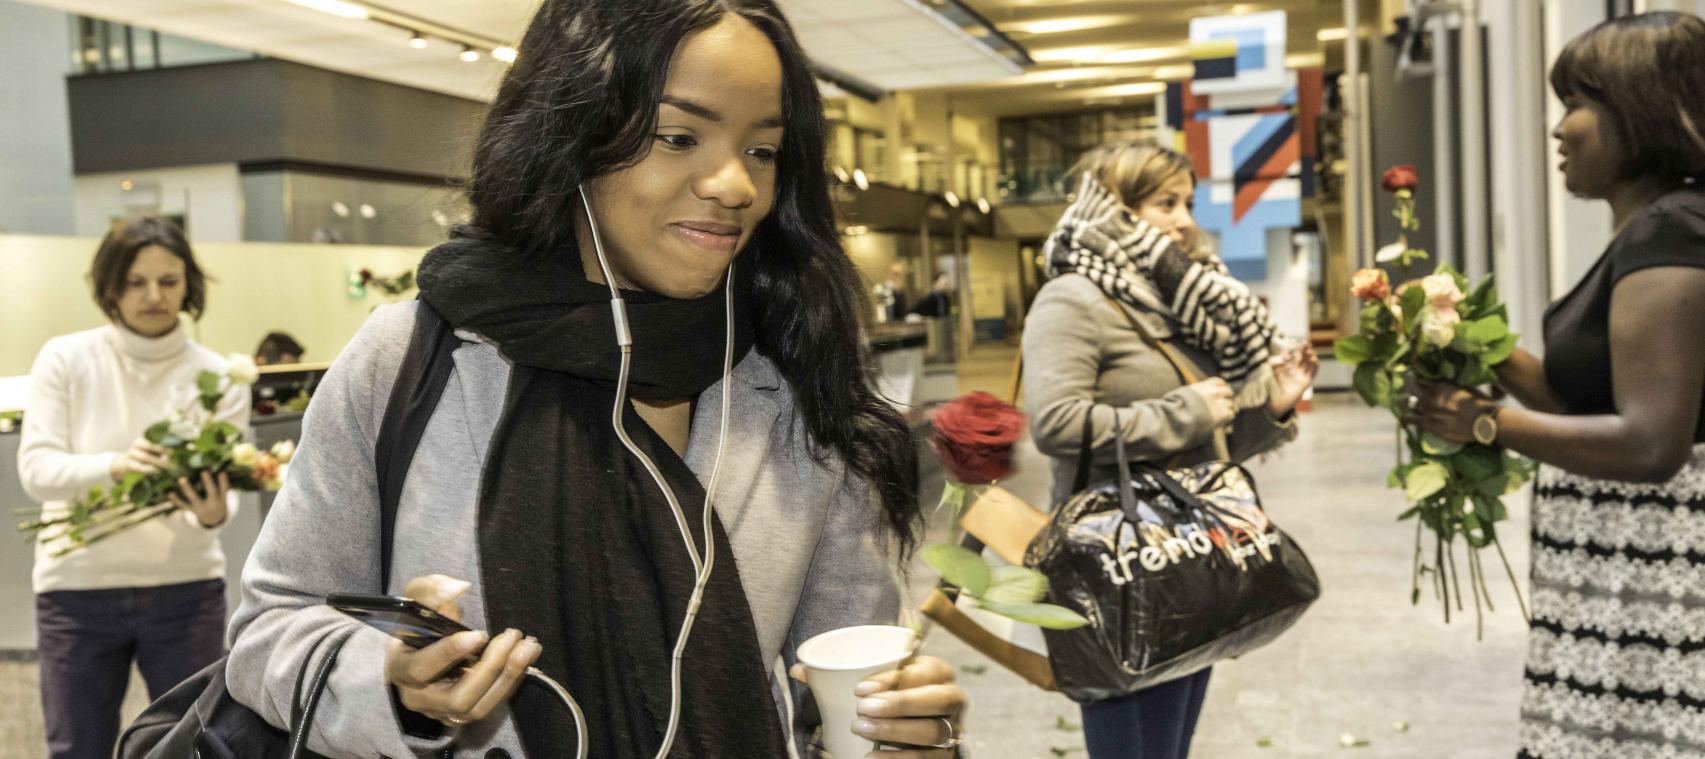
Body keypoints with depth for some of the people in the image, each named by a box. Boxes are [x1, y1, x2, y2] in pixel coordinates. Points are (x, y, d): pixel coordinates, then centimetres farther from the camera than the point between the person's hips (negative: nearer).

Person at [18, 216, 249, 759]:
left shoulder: (217, 375, 0)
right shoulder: (66, 359, -2)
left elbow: (222, 486, -8)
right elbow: (36, 469, -10)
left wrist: (213, 513, -32)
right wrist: (114, 465, -31)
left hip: (184, 588, 1)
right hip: (78, 590, 0)